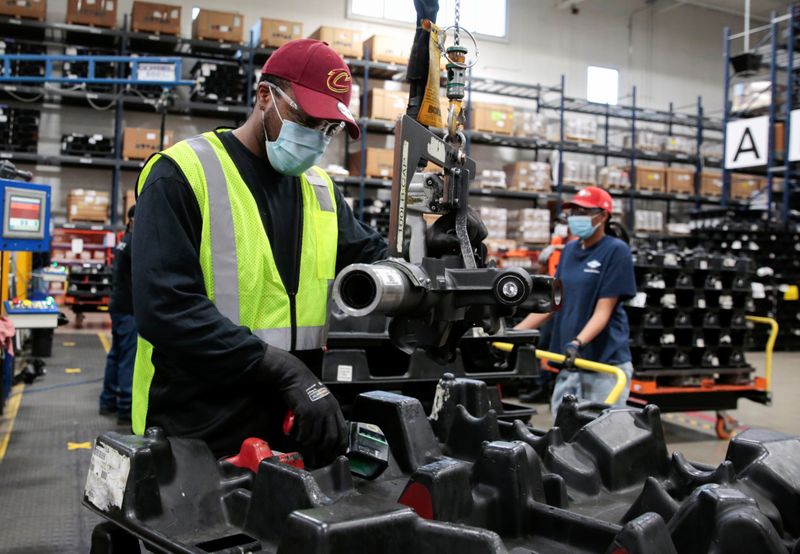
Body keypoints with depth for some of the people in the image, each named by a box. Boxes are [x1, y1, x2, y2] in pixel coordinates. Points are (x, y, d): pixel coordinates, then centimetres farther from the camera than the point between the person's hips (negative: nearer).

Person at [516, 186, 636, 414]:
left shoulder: (616, 250, -8)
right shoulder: (570, 250, 11)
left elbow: (603, 310, -14)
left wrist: (577, 342, -29)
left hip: (606, 363, -6)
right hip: (570, 362, 6)